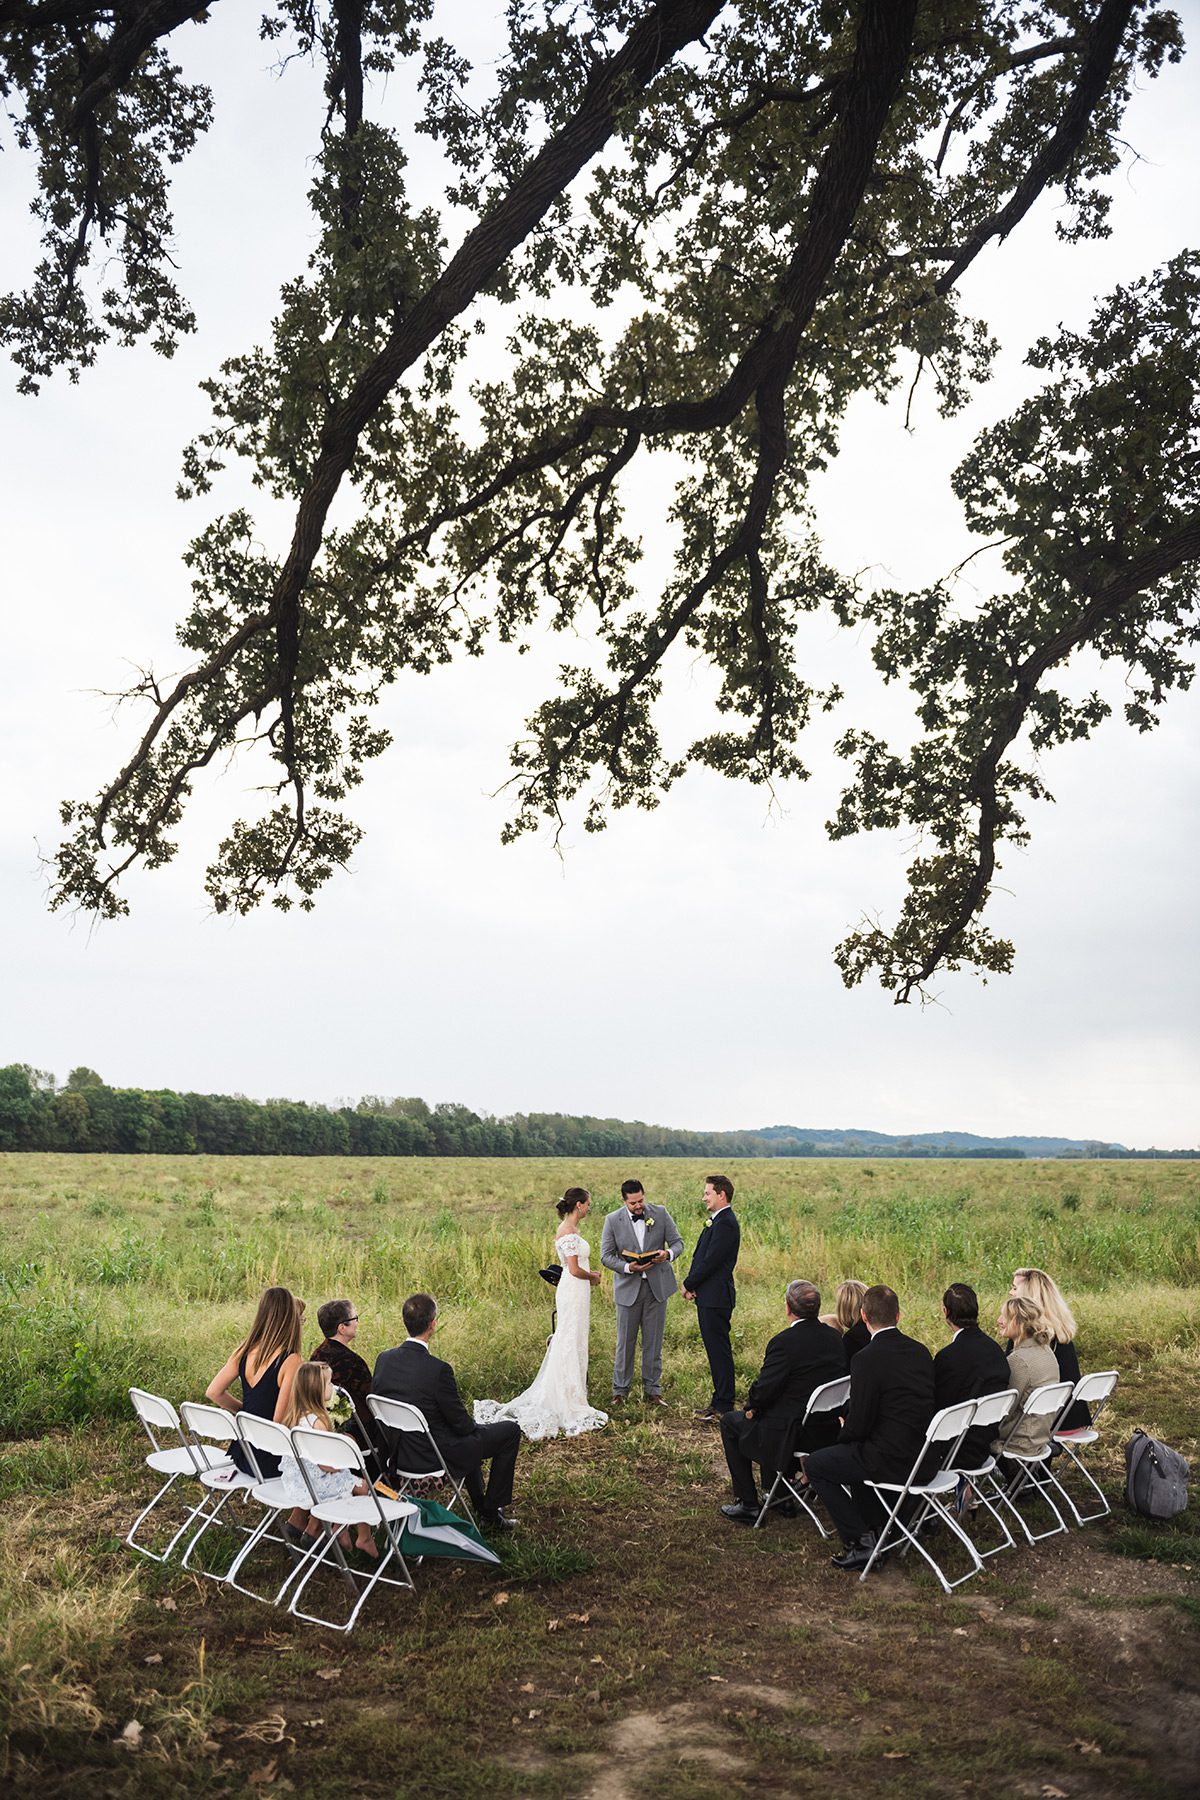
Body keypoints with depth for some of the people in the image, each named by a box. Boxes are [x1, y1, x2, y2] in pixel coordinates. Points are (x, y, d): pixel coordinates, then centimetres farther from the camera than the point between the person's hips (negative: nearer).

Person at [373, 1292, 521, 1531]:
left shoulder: (384, 1359, -8)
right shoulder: (437, 1369, -28)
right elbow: (461, 1424, -18)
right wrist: (480, 1427, 6)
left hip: (399, 1450, 8)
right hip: (436, 1454, -8)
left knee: (469, 1435, 34)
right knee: (510, 1430, 9)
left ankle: (481, 1506, 44)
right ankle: (491, 1514, 18)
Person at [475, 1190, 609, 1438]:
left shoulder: (567, 1228, 11)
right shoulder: (569, 1232, -20)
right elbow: (574, 1270, -22)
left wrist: (589, 1273, 8)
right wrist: (592, 1277, -5)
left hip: (574, 1291, 10)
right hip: (573, 1292, -10)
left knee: (570, 1344, 16)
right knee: (571, 1345, -1)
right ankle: (570, 1406, 7)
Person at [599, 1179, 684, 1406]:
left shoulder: (661, 1214, -3)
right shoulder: (613, 1220, -6)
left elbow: (678, 1242, 1)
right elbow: (606, 1256, -5)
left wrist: (669, 1253, -22)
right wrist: (628, 1267, -22)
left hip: (657, 1286, 1)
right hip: (628, 1287, -1)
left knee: (653, 1342, 8)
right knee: (625, 1342, 6)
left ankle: (653, 1390, 18)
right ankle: (620, 1390, 18)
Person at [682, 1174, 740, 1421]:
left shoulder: (725, 1224, -18)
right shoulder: (717, 1221, 15)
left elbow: (710, 1261, -21)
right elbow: (701, 1257, 14)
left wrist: (689, 1284, -9)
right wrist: (691, 1283, -1)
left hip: (716, 1298, -10)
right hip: (708, 1297, 10)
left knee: (719, 1352, -3)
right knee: (715, 1351, 16)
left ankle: (724, 1407, 3)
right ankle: (719, 1402, 24)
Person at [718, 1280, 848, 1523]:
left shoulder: (784, 1341, -22)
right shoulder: (834, 1336, 1)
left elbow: (763, 1389, -21)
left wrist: (752, 1407, 3)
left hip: (793, 1435, -7)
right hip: (828, 1431, 8)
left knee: (731, 1423, 16)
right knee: (769, 1414, 33)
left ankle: (748, 1505, 17)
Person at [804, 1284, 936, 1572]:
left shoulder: (867, 1359, -19)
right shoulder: (920, 1351, 4)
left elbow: (858, 1425, -16)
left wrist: (844, 1435, 9)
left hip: (894, 1461, -8)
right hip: (925, 1457, 8)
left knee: (815, 1465, 10)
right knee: (855, 1453, 32)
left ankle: (860, 1542, 5)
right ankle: (882, 1527, 33)